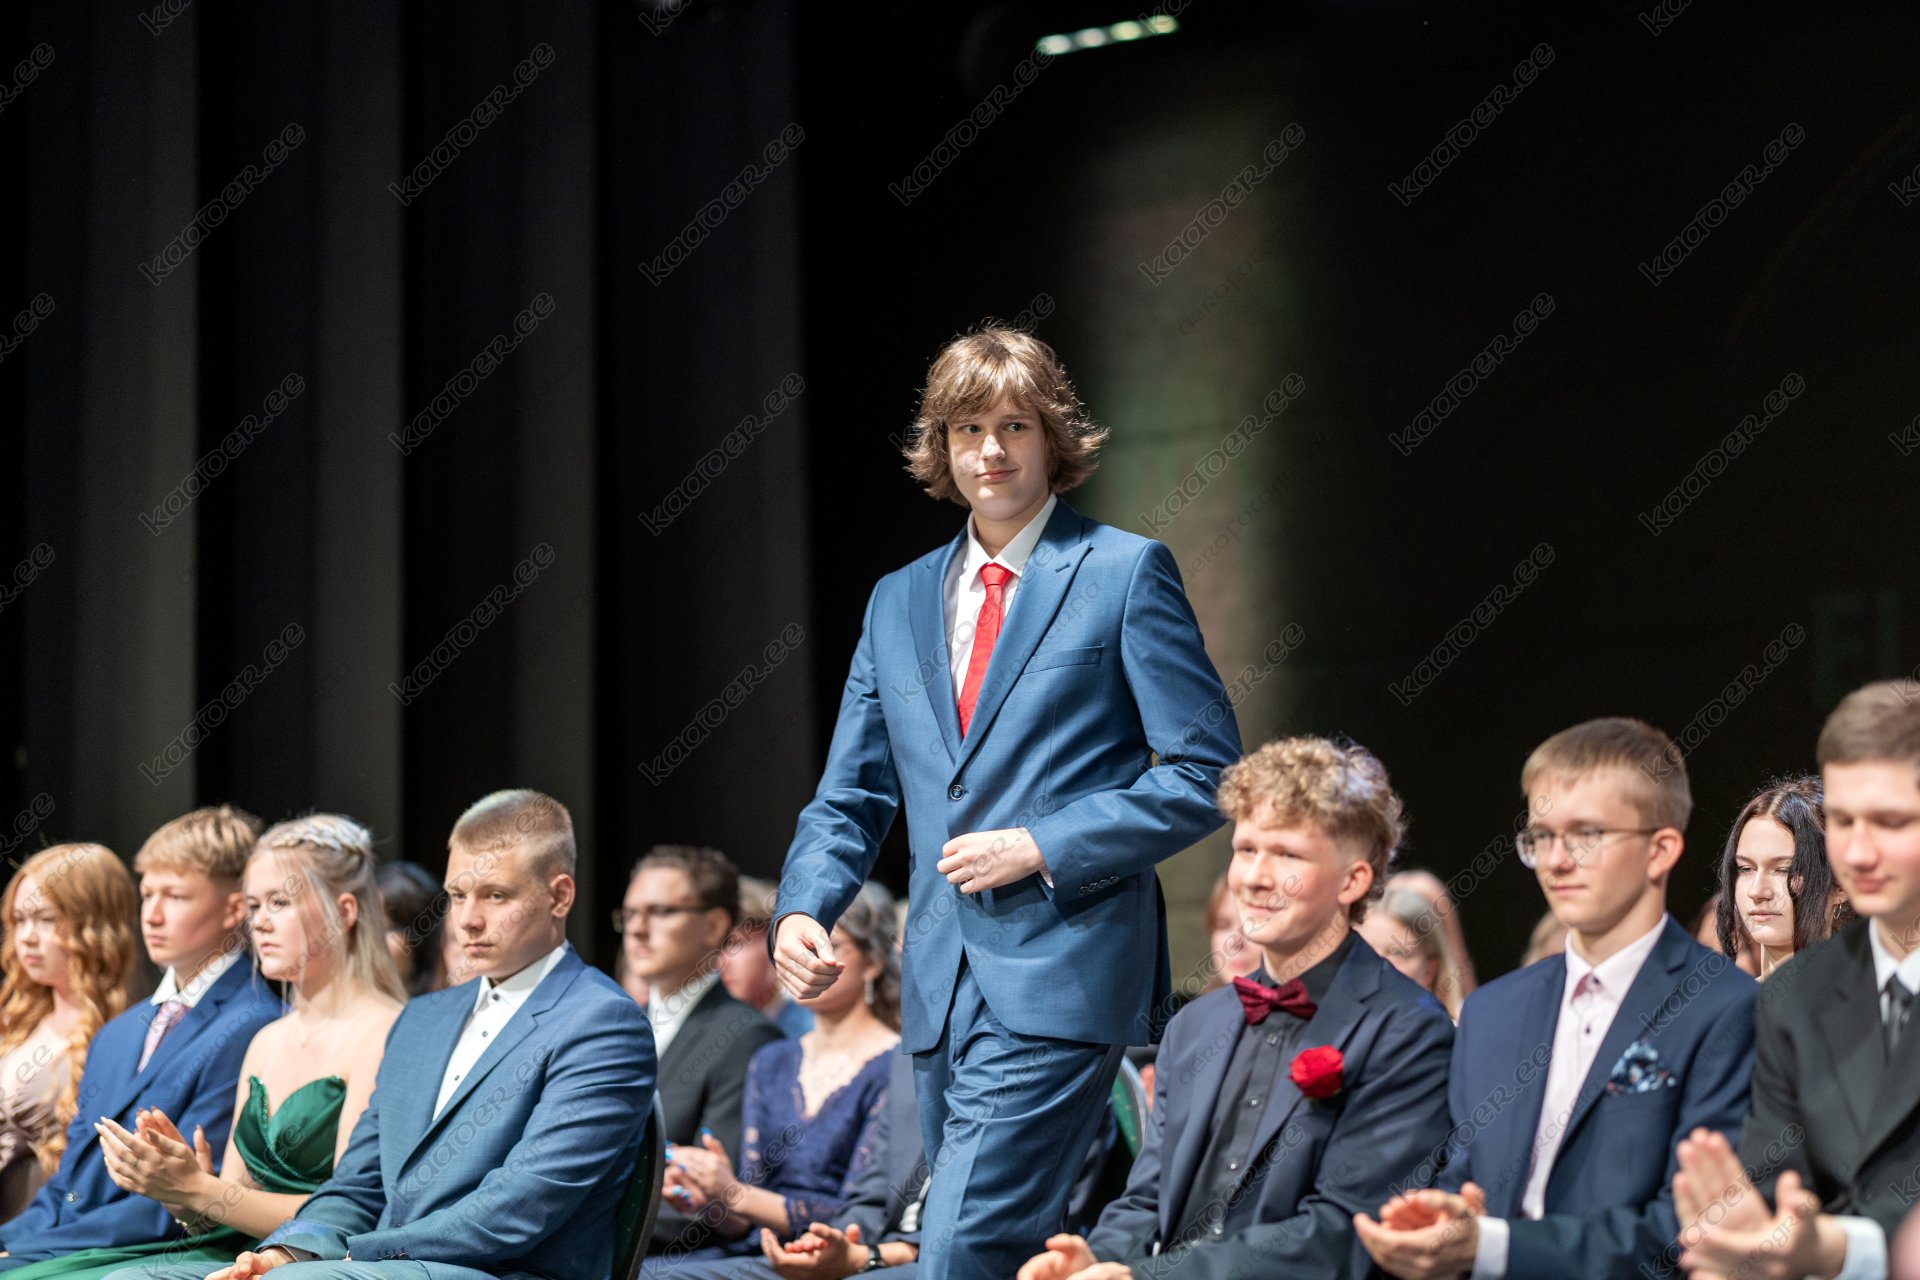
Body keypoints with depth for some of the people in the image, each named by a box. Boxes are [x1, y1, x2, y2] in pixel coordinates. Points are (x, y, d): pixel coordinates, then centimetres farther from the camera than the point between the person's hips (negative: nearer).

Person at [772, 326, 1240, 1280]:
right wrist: (802, 909, -2)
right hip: (941, 989, 6)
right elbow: (850, 799, 17)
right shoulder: (897, 601, 17)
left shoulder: (1125, 574, 0)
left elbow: (1205, 775, -4)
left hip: (1062, 976, -6)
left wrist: (1040, 847, -12)